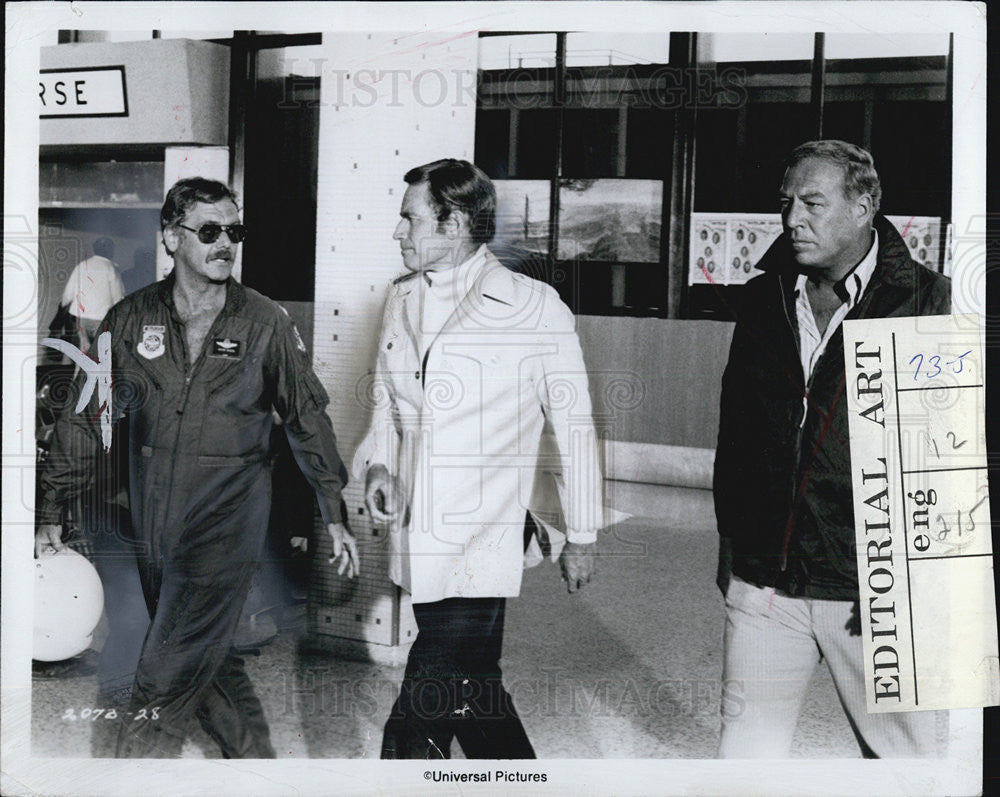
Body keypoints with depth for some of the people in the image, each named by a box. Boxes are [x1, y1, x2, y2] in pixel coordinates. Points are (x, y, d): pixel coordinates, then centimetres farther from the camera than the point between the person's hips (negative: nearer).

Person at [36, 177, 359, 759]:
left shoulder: (267, 324, -3)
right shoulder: (130, 319, 3)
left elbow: (308, 419, 6)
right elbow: (87, 417, 7)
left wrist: (335, 514, 6)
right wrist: (53, 512, 4)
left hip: (228, 522, -4)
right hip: (153, 522, 4)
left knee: (167, 680, -7)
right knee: (207, 659, 16)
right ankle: (257, 758, 34)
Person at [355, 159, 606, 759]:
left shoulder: (534, 309, -8)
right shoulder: (403, 300, 10)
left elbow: (574, 428, -1)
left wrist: (581, 536, 4)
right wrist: (379, 464, 0)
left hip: (482, 550, -6)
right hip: (419, 545, 7)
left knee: (415, 732, -10)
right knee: (472, 695, 19)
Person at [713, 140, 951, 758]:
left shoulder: (927, 303, -6)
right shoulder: (766, 300, 9)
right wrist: (731, 540, 16)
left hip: (875, 590, -4)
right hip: (764, 581, 4)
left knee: (900, 751, 7)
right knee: (748, 747, 11)